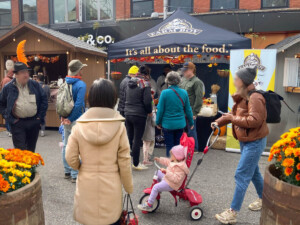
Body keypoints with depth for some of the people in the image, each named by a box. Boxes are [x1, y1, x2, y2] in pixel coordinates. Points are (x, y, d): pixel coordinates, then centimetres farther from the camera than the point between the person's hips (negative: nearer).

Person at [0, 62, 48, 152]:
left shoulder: (35, 85, 3)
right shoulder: (8, 88, -1)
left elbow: (44, 100, 7)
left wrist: (41, 116, 1)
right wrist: (10, 119, -3)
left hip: (34, 122, 2)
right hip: (17, 123, -2)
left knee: (31, 149, 15)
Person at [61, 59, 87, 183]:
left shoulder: (65, 83, 7)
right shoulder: (81, 85, -15)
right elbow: (78, 104, -22)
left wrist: (63, 117, 10)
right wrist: (71, 119, -13)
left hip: (66, 120, 8)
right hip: (76, 121, -7)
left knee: (66, 146, 16)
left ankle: (67, 171, 29)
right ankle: (75, 175, 5)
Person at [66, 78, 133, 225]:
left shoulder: (79, 126, -10)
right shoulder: (119, 126, -13)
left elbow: (71, 159, -6)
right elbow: (124, 161, -9)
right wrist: (129, 187, 5)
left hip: (87, 185, 1)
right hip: (111, 185, -1)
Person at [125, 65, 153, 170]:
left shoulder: (130, 83, 9)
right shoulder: (145, 84, -11)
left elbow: (126, 98, 14)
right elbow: (147, 101, -15)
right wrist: (149, 111, 0)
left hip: (128, 114, 6)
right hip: (139, 115, -6)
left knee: (129, 138, 14)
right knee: (137, 139, 2)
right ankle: (136, 164, 11)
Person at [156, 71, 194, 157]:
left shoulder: (164, 93, -13)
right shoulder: (184, 92, -4)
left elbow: (160, 110, -8)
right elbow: (188, 109, 3)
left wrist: (158, 122, 6)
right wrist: (191, 122, 15)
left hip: (168, 124, -3)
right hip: (180, 124, 3)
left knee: (169, 146, 8)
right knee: (177, 145, 16)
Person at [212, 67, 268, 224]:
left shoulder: (255, 98, -21)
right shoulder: (242, 97, 8)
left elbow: (254, 121, -29)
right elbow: (234, 114, 18)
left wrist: (233, 119, -19)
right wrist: (219, 122, 6)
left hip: (254, 142, -10)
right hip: (245, 140, 10)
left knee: (241, 176, -7)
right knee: (253, 171, 22)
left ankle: (233, 212, 2)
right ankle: (263, 199, 42)